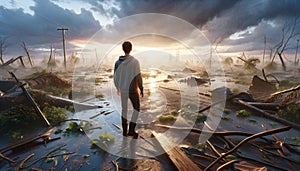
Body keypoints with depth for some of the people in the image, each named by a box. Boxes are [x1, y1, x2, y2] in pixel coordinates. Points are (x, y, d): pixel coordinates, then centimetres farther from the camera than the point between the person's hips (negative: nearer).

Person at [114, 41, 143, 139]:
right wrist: (141, 89, -5)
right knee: (136, 109, 15)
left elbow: (115, 77, 4)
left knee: (124, 109, 18)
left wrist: (118, 88, 19)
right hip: (133, 90, -4)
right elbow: (138, 77, -16)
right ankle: (131, 130, 11)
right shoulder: (135, 61, -15)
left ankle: (124, 131, 26)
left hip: (123, 90, 4)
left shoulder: (118, 62, -2)